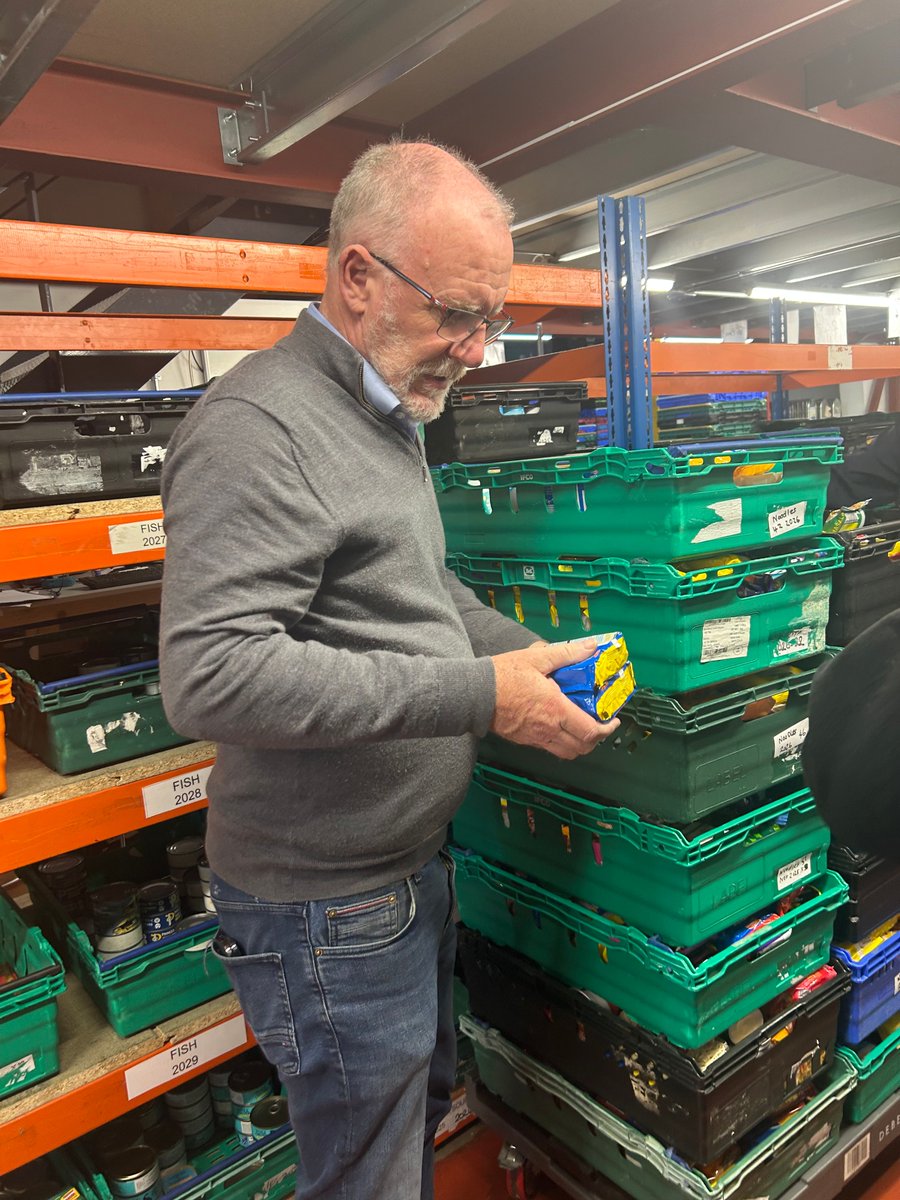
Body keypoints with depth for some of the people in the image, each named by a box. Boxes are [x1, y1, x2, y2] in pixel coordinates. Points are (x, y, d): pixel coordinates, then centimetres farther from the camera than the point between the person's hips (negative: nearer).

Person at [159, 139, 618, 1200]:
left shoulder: (385, 416, 10)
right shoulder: (258, 427, -22)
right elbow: (210, 675, -31)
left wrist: (534, 654, 2)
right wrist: (480, 694, -29)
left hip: (412, 864, 9)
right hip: (328, 907, -9)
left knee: (422, 1107, 29)